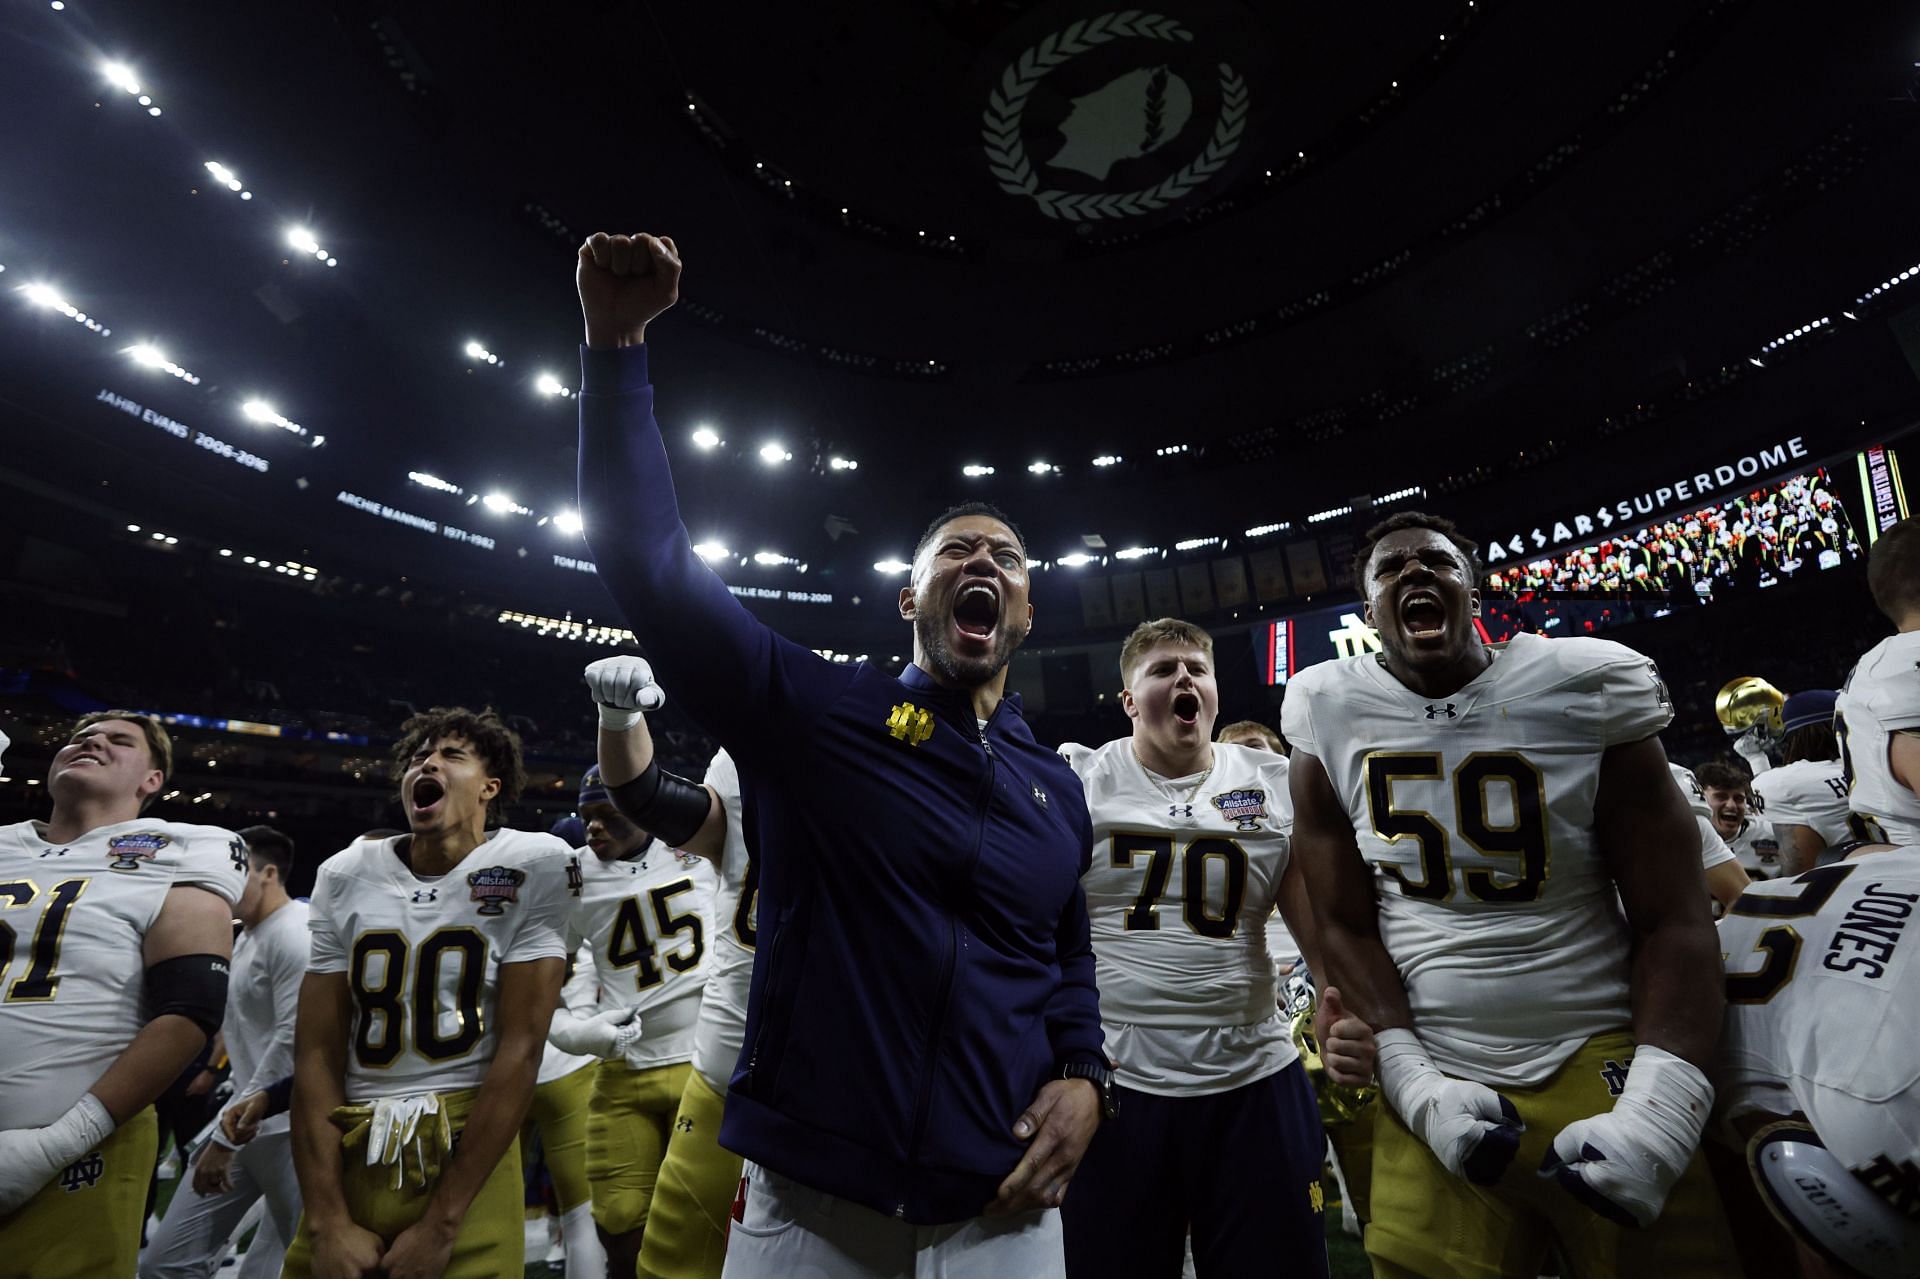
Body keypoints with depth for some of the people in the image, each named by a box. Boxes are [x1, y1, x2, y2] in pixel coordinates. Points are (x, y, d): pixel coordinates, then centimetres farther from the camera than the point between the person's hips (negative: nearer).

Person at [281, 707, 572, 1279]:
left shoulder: (532, 867, -9)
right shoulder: (346, 875, 4)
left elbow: (519, 1049, -11)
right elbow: (317, 1051, 1)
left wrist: (440, 1223, -12)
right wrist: (328, 1223, -6)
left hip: (469, 1151, -3)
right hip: (348, 1154, 4)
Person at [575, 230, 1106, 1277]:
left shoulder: (1054, 789, 8)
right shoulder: (816, 711, -5)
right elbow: (652, 564, -11)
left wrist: (1085, 1076, 2)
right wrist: (616, 347, -16)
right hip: (808, 1193, -2)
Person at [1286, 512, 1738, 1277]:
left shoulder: (1585, 690, -5)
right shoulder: (1331, 723, -3)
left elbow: (1673, 921, -4)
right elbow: (1344, 927, 0)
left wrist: (1659, 1106, -15)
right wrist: (1414, 1082, -10)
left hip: (1602, 1063, 0)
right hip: (1436, 1079, 0)